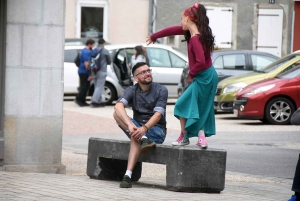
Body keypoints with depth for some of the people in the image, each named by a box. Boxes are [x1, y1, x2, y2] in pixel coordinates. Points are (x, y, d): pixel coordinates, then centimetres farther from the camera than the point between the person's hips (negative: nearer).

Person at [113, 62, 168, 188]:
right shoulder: (132, 90, -1)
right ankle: (143, 139, -37)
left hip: (156, 129, -4)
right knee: (116, 114, -23)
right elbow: (118, 106, -22)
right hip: (137, 126, 4)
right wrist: (130, 124, -41)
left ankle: (128, 175, -46)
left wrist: (144, 128, -40)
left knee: (135, 137, -36)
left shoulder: (161, 90, -8)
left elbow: (158, 114, -20)